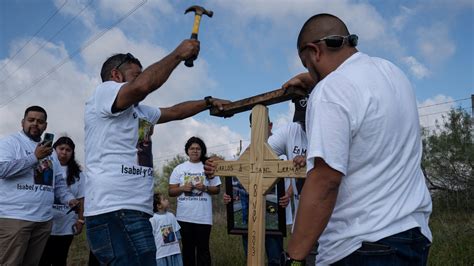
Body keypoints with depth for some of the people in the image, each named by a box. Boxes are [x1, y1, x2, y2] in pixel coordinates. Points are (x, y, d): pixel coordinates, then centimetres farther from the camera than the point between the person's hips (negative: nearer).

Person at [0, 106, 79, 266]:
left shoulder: (49, 150, 20)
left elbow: (58, 182, 21)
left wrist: (69, 198, 4)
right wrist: (35, 157, -14)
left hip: (44, 219, 6)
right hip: (15, 217, -6)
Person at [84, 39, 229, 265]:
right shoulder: (103, 92, -2)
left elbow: (173, 112, 34)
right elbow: (144, 85, -21)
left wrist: (209, 102, 28)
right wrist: (179, 54, -9)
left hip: (134, 212, 10)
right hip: (115, 212, -10)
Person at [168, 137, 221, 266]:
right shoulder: (179, 169, 6)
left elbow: (217, 189, 8)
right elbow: (171, 191, 6)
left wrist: (205, 188, -12)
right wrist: (183, 188, -13)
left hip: (203, 217, -1)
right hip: (184, 217, 1)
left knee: (203, 249, 4)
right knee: (187, 248, 11)